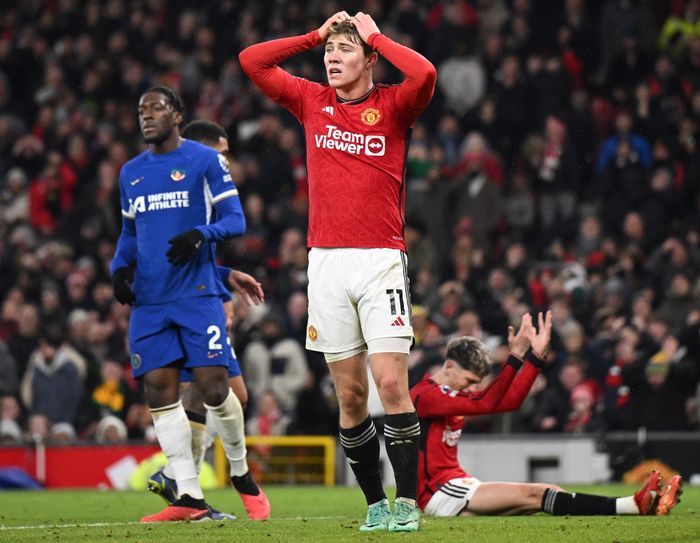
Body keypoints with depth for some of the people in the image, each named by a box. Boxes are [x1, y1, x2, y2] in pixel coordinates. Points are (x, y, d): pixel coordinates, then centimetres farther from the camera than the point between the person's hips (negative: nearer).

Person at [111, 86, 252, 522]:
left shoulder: (205, 160, 0)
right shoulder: (131, 173, 17)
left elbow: (236, 220, -3)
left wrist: (201, 234, -21)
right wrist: (120, 267, 6)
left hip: (197, 293, -5)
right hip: (149, 301, 5)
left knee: (214, 387, -11)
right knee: (159, 391, -2)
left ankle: (241, 472, 15)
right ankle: (190, 498, 0)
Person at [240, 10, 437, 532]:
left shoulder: (392, 106, 1)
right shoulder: (312, 101, 13)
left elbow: (424, 75, -19)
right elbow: (251, 61, 13)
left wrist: (375, 35, -6)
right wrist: (316, 34, 9)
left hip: (381, 259, -4)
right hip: (326, 260, 4)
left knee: (392, 382, -12)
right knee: (350, 395, 4)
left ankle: (407, 502, -8)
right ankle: (375, 503, 12)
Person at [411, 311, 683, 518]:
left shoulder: (453, 393, 19)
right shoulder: (425, 395, -12)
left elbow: (509, 401, 12)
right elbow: (485, 403, -22)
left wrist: (535, 356, 5)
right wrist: (516, 357, -24)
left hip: (456, 484, 10)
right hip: (438, 494, -10)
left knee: (546, 492, -6)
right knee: (532, 495, -19)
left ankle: (635, 504, -19)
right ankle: (635, 506, -28)